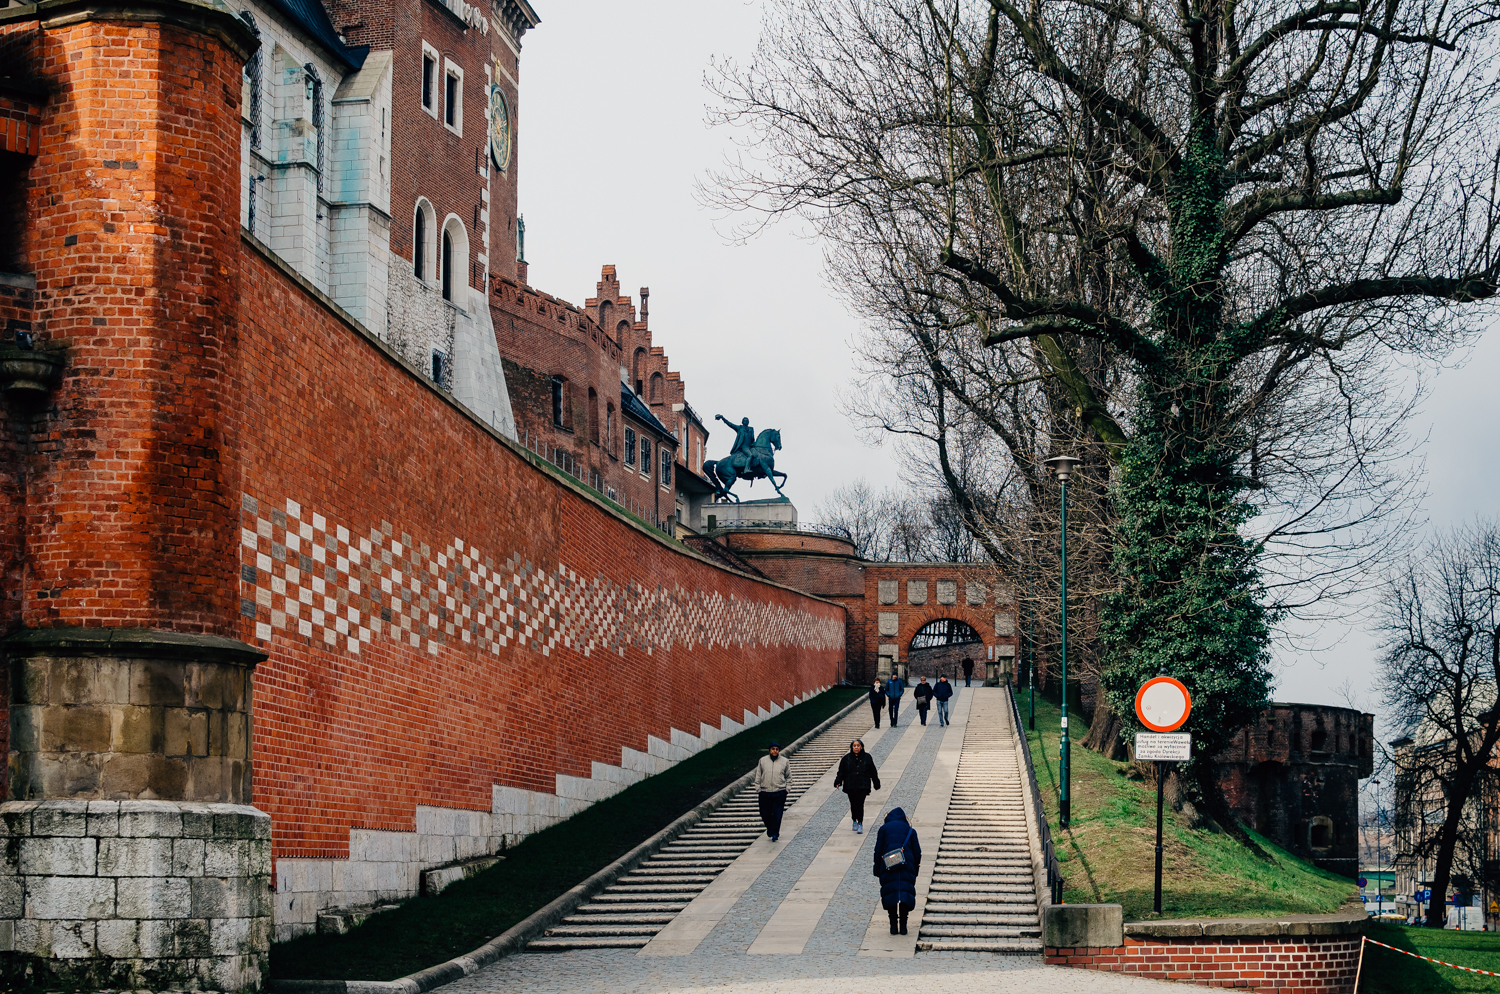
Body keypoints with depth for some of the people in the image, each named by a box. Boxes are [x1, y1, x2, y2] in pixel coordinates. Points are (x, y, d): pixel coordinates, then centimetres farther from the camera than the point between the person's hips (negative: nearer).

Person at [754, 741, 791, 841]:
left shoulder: (785, 761, 5)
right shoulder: (763, 761, 6)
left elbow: (788, 777, 11)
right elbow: (758, 776, 10)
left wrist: (787, 788, 3)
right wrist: (758, 788, 3)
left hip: (780, 793, -1)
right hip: (765, 792, 1)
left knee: (777, 814, -4)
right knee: (765, 814, 4)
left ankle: (775, 834, 5)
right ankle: (770, 829, 29)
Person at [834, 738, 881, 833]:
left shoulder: (867, 757, 4)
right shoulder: (847, 758, 4)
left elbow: (873, 772, 10)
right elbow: (841, 771, 5)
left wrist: (876, 784, 13)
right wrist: (838, 782, -6)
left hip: (863, 786, -2)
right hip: (850, 786, 2)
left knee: (860, 804, -12)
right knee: (853, 804, 6)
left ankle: (860, 824, -7)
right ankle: (854, 822, 26)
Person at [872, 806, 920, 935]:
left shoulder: (884, 828, 13)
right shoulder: (910, 830, 17)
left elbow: (878, 850, 7)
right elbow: (917, 852, 12)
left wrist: (877, 870, 11)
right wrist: (915, 869, 20)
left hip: (888, 865, -1)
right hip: (907, 865, 1)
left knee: (890, 893, 4)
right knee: (906, 893, 2)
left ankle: (893, 926, -1)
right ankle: (903, 926, -7)